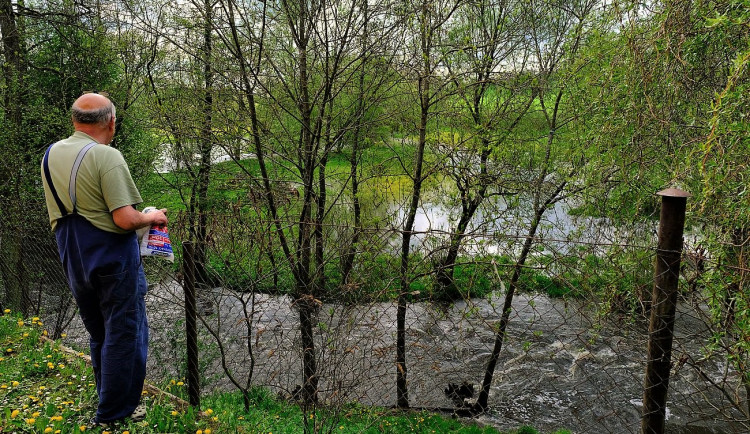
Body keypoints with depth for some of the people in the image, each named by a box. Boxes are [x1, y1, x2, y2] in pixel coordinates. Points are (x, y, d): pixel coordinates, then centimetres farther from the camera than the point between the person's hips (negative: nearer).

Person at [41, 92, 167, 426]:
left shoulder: (50, 155, 7)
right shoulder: (106, 156, -18)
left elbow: (60, 212, 17)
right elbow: (126, 219, -23)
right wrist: (153, 217, -5)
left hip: (73, 261, 8)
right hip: (113, 260, -7)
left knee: (98, 335, 21)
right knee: (124, 335, 7)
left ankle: (109, 401, 35)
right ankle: (112, 414, 16)